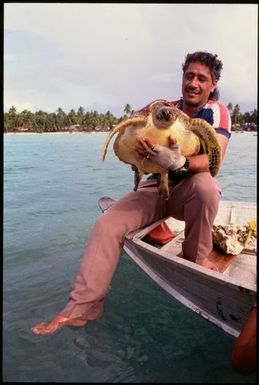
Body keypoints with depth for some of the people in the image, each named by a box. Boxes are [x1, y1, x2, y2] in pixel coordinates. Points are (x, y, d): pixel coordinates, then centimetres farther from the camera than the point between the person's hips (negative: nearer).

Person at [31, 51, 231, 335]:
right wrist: (138, 148, -27)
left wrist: (179, 163, -44)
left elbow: (213, 160, -23)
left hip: (190, 191, -2)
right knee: (107, 224, -20)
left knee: (206, 184, -39)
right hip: (155, 188, 3)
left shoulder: (217, 111, -6)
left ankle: (196, 257, -13)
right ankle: (81, 307, -13)